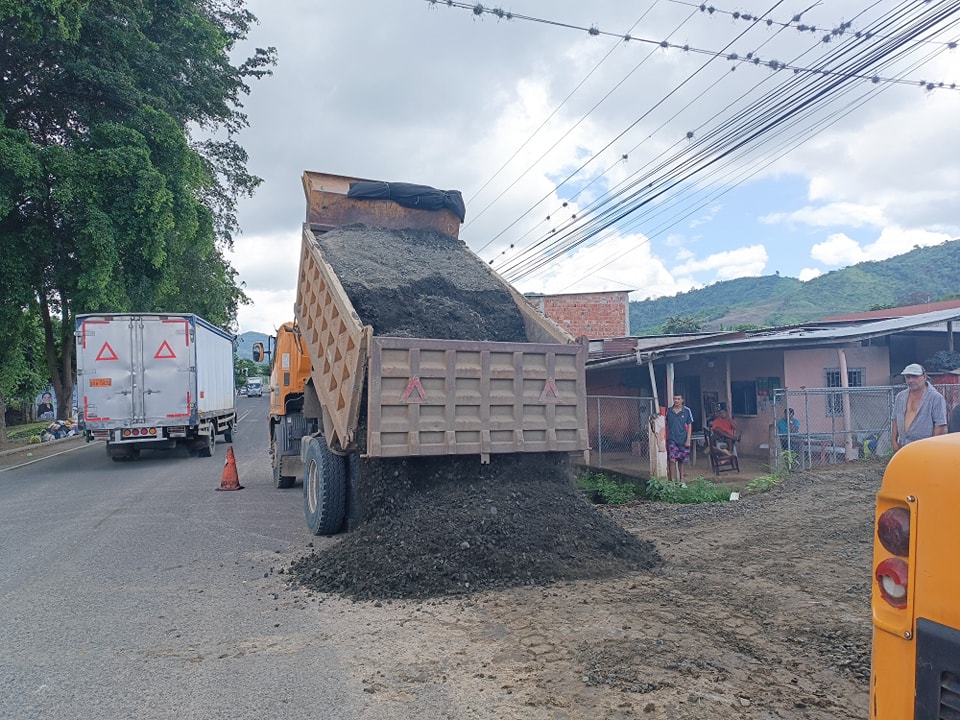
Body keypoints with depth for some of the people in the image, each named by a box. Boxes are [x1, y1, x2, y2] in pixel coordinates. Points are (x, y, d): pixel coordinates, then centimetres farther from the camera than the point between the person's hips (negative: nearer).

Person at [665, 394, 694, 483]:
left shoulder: (687, 411, -1)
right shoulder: (669, 411, 4)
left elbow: (689, 426, 1)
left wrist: (688, 440, -5)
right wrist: (666, 439, 8)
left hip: (683, 439, 0)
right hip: (672, 439, 0)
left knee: (681, 461, 10)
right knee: (672, 459, -12)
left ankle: (681, 479, 25)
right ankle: (670, 479, -5)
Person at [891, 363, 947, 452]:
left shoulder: (936, 398, -6)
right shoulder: (900, 396, 12)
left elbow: (940, 425, -9)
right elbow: (895, 420, 17)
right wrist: (894, 441, 9)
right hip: (903, 448, 5)